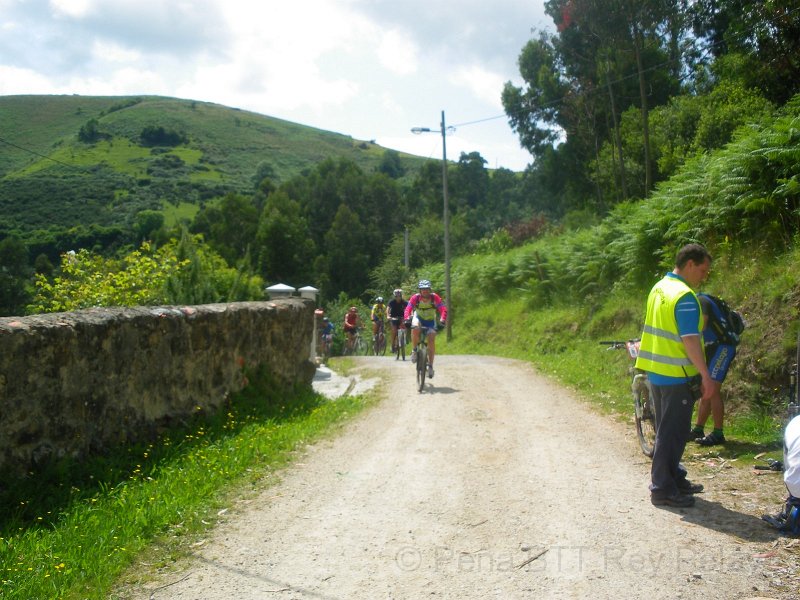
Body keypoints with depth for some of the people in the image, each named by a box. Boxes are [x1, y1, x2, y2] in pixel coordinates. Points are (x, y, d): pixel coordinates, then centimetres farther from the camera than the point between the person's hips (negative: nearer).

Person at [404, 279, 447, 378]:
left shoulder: (435, 297, -25)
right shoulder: (415, 297, -25)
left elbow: (443, 309, -32)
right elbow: (408, 308, -34)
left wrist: (442, 320, -49)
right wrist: (407, 319, -52)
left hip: (430, 320, 1)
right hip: (418, 317, -1)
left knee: (431, 340, -14)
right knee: (415, 328, -35)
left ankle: (430, 366, -3)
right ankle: (414, 350, -13)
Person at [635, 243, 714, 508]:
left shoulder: (659, 288, 11)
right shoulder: (685, 297, -18)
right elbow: (690, 340, -23)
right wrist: (706, 375, -20)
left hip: (656, 373, 9)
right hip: (677, 377, -9)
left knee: (667, 430, 18)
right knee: (673, 433, -1)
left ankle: (674, 479, 30)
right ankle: (663, 489, 5)